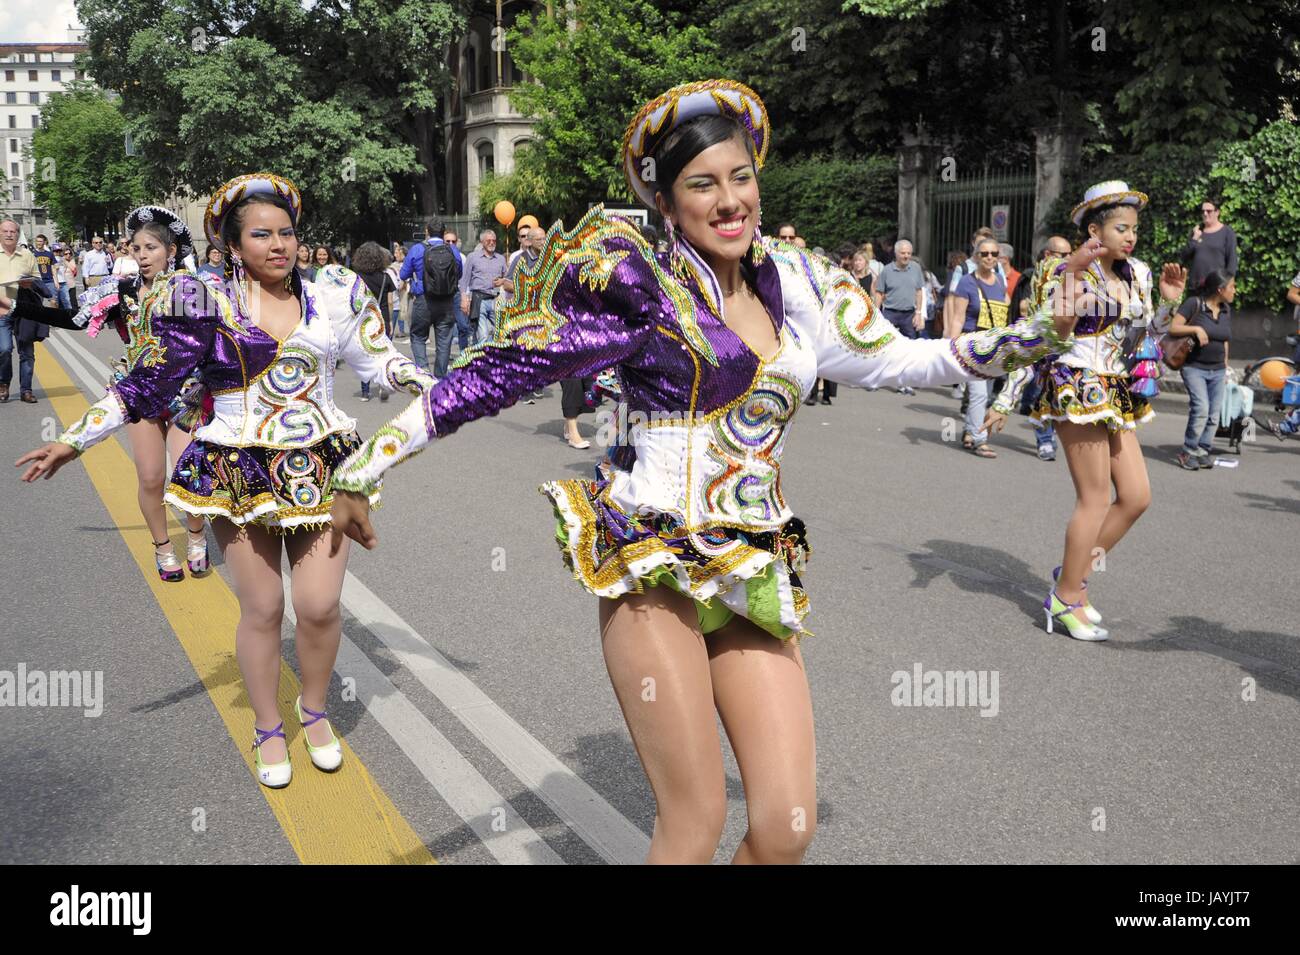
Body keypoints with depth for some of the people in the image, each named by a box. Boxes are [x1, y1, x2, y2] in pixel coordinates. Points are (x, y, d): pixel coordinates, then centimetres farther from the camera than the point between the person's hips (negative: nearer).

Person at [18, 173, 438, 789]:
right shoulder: (208, 305, -3)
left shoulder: (332, 296, 4)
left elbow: (380, 363, 13)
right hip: (239, 473, -1)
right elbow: (149, 383, -1)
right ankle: (267, 730, 26)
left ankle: (315, 710, 27)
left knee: (319, 605, -2)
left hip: (321, 467, 2)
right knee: (261, 608, 4)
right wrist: (75, 440, -4)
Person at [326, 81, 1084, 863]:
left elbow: (898, 359, 16)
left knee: (789, 826, 0)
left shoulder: (792, 281, 9)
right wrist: (363, 470, -7)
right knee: (695, 824, -3)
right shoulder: (639, 289, -7)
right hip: (655, 566, -5)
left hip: (756, 576, 5)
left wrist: (1034, 335, 12)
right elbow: (496, 373, -8)